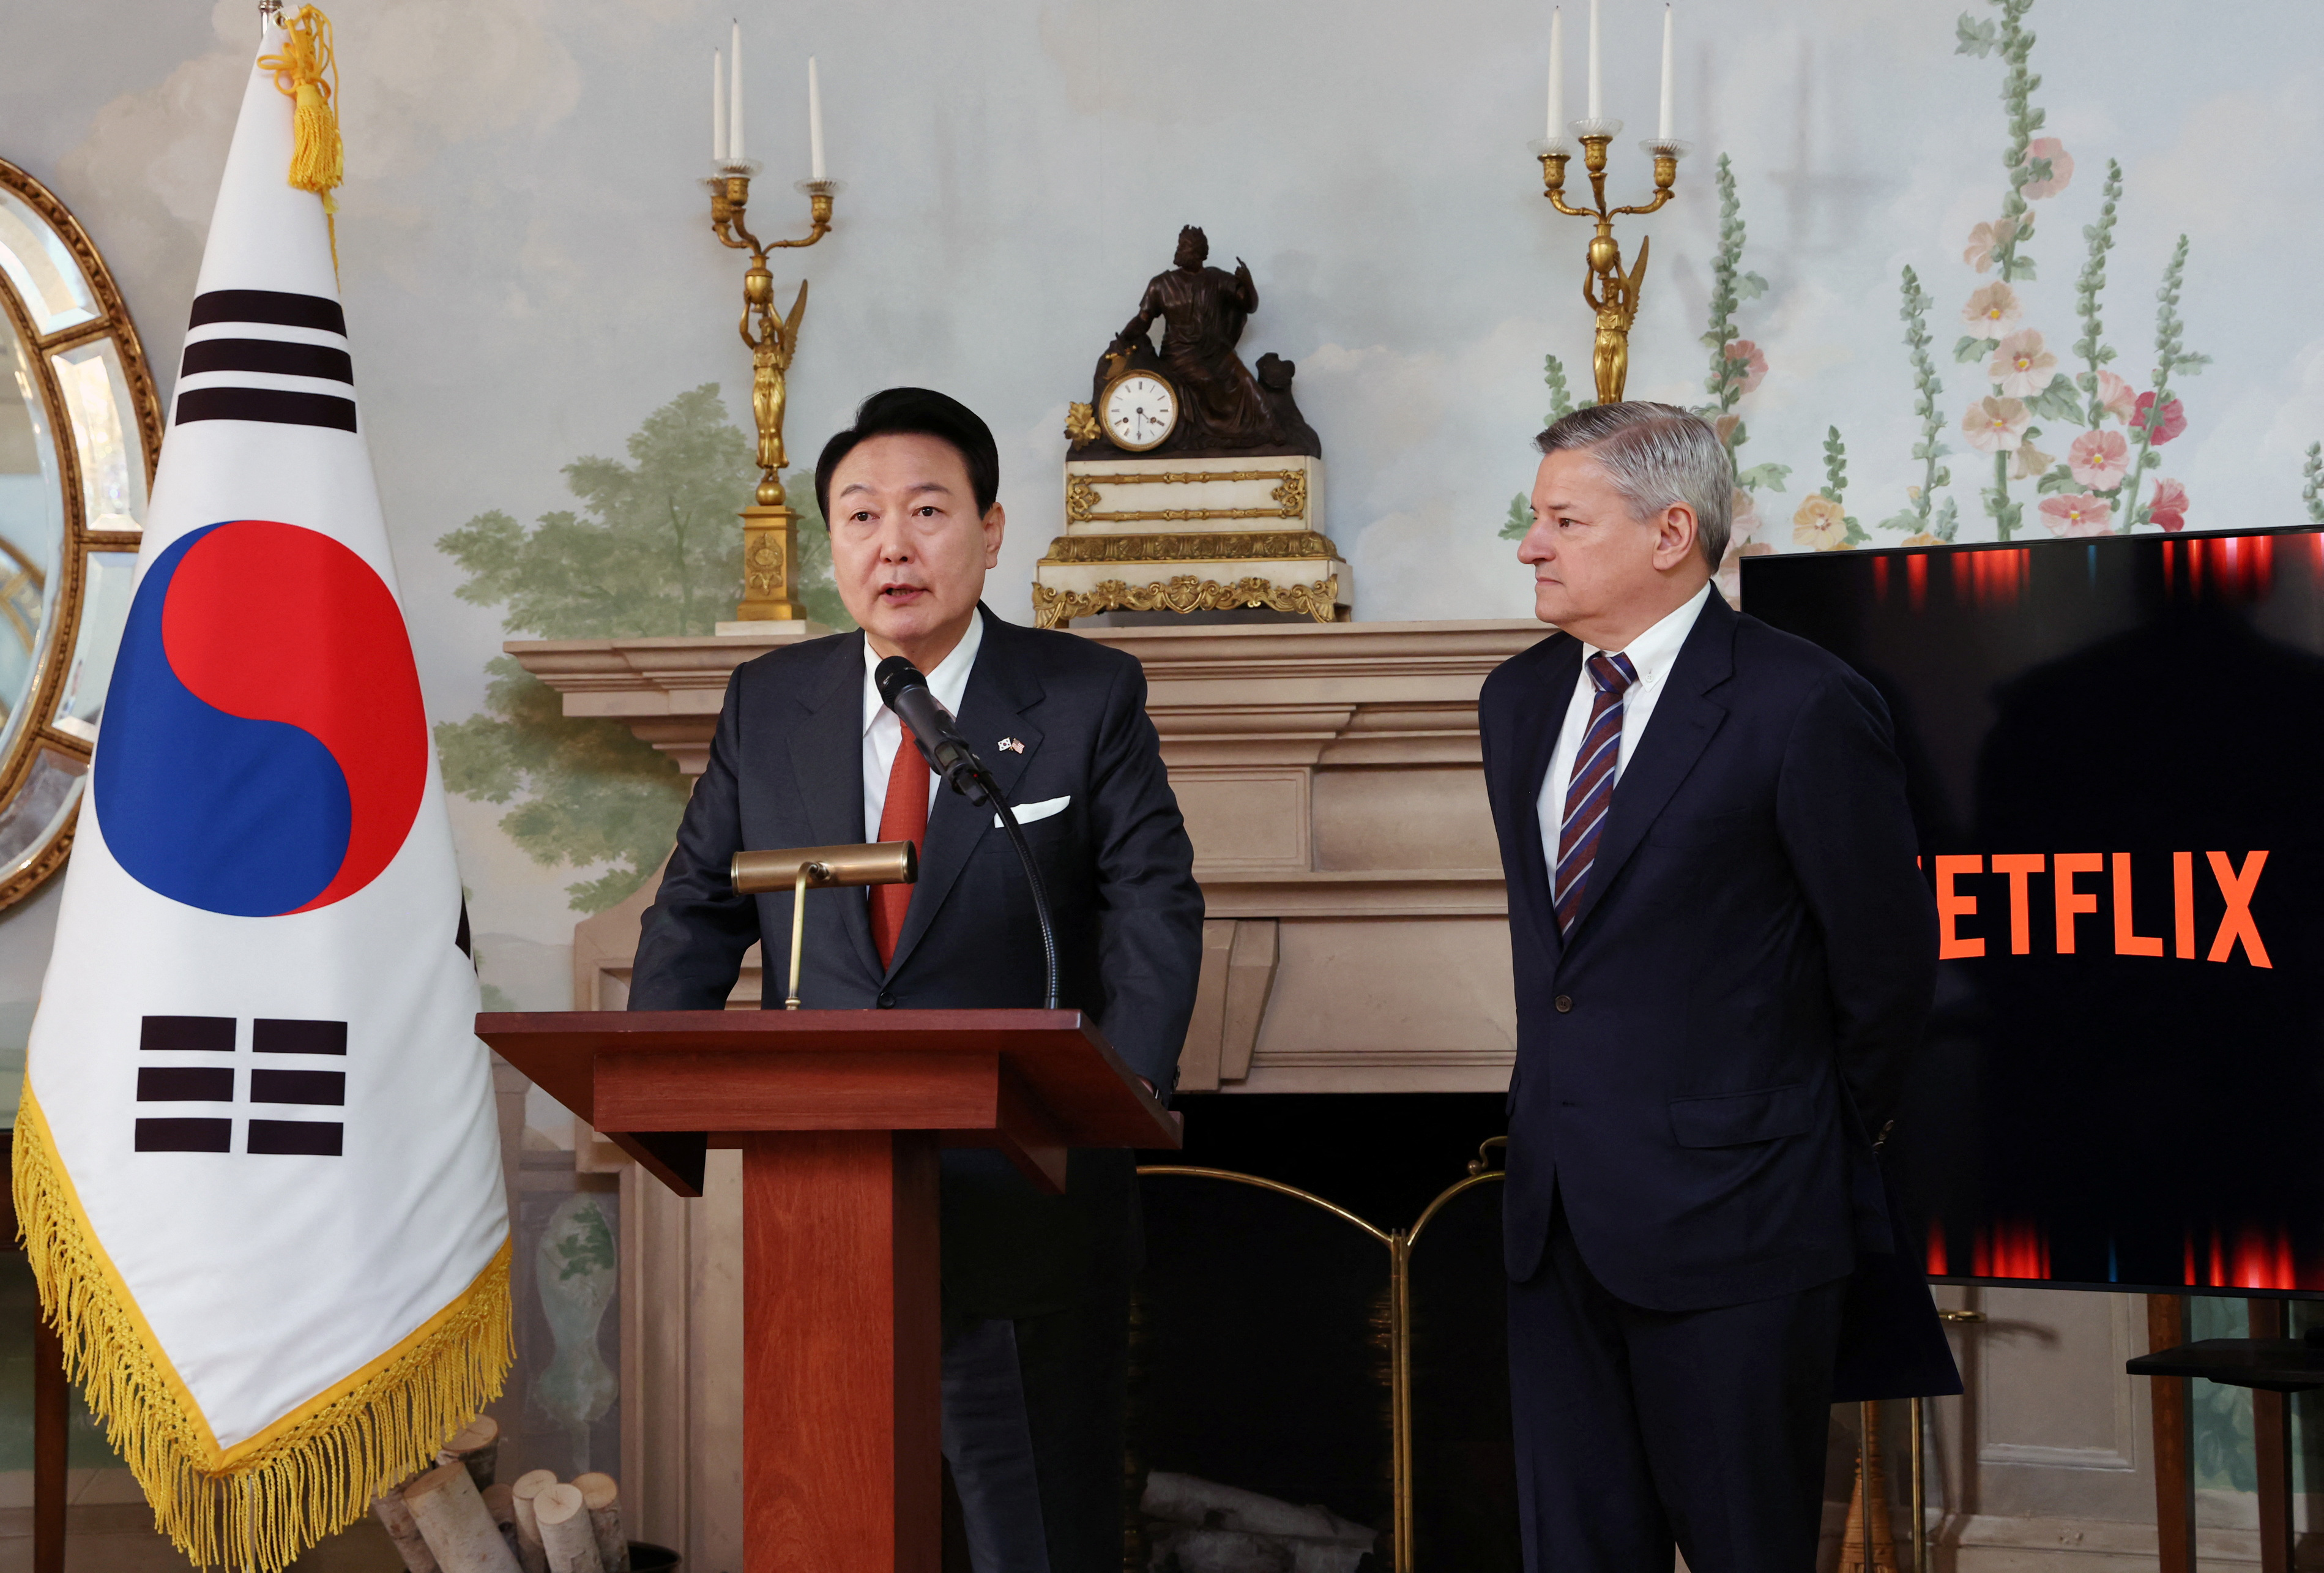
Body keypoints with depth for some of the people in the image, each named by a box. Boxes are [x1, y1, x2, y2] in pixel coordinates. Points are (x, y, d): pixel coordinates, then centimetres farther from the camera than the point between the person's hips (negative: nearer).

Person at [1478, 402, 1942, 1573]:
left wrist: (1830, 1143, 5)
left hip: (1727, 1214, -7)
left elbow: (1888, 961, -6)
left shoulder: (1801, 707, -12)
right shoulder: (1519, 700, 11)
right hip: (1557, 1212, 7)